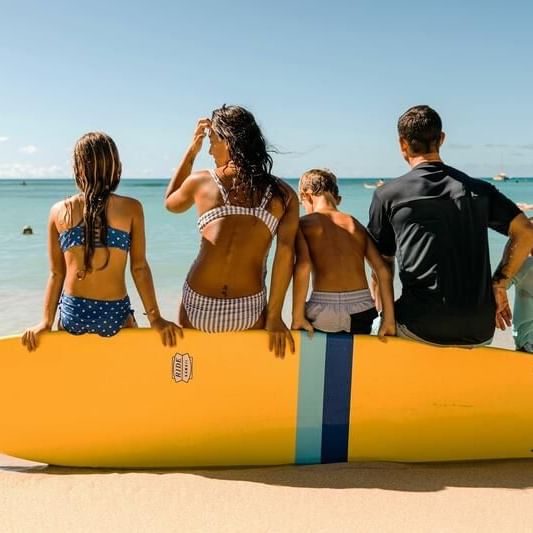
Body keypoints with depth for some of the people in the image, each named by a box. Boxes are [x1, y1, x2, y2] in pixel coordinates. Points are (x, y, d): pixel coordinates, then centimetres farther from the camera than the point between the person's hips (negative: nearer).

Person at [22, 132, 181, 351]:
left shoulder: (59, 212, 1)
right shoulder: (131, 209, -4)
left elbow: (56, 273, 3)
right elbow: (139, 268, -4)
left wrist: (46, 322, 8)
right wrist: (155, 317, 1)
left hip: (72, 314, 3)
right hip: (114, 314, -2)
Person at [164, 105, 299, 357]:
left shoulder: (200, 182, 0)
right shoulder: (284, 195, 0)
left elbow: (170, 203, 22)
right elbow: (285, 254, -8)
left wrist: (191, 152, 23)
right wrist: (274, 316, -4)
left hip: (199, 308, 0)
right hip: (249, 313, 0)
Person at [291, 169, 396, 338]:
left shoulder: (304, 223, 5)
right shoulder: (356, 225, 15)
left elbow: (302, 267, -12)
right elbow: (383, 270, 6)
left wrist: (298, 317, -9)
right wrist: (389, 319, 5)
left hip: (323, 312, -3)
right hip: (362, 310, 4)